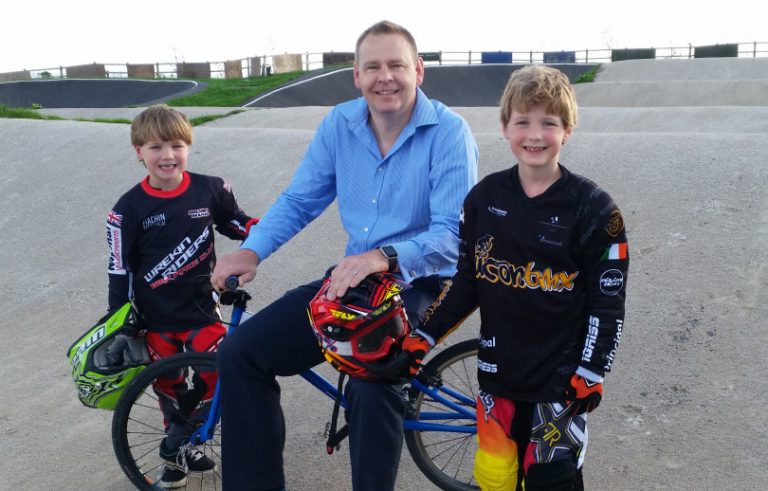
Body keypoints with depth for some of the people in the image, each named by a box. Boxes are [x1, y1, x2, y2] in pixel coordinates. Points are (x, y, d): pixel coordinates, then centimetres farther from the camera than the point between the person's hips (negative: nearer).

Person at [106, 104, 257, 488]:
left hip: (201, 309, 1)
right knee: (169, 388, 13)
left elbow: (234, 222, 11)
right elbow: (120, 272, -4)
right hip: (155, 319, 0)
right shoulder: (129, 209, -9)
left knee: (217, 381, -5)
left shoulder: (209, 190, -7)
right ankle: (183, 446, 37)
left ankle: (175, 447, 18)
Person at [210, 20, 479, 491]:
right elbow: (299, 200, 8)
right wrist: (252, 250, -8)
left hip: (420, 284, -5)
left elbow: (454, 233, -21)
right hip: (351, 277, 6)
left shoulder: (449, 131, -14)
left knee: (371, 385, -33)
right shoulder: (339, 124, 1)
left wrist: (384, 257, -37)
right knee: (239, 354, -4)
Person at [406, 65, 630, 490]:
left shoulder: (593, 208, -10)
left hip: (560, 379, -3)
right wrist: (423, 337, 1)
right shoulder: (484, 197, -2)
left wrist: (590, 374, -11)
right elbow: (467, 280, 4)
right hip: (498, 372, 3)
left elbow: (607, 302, -7)